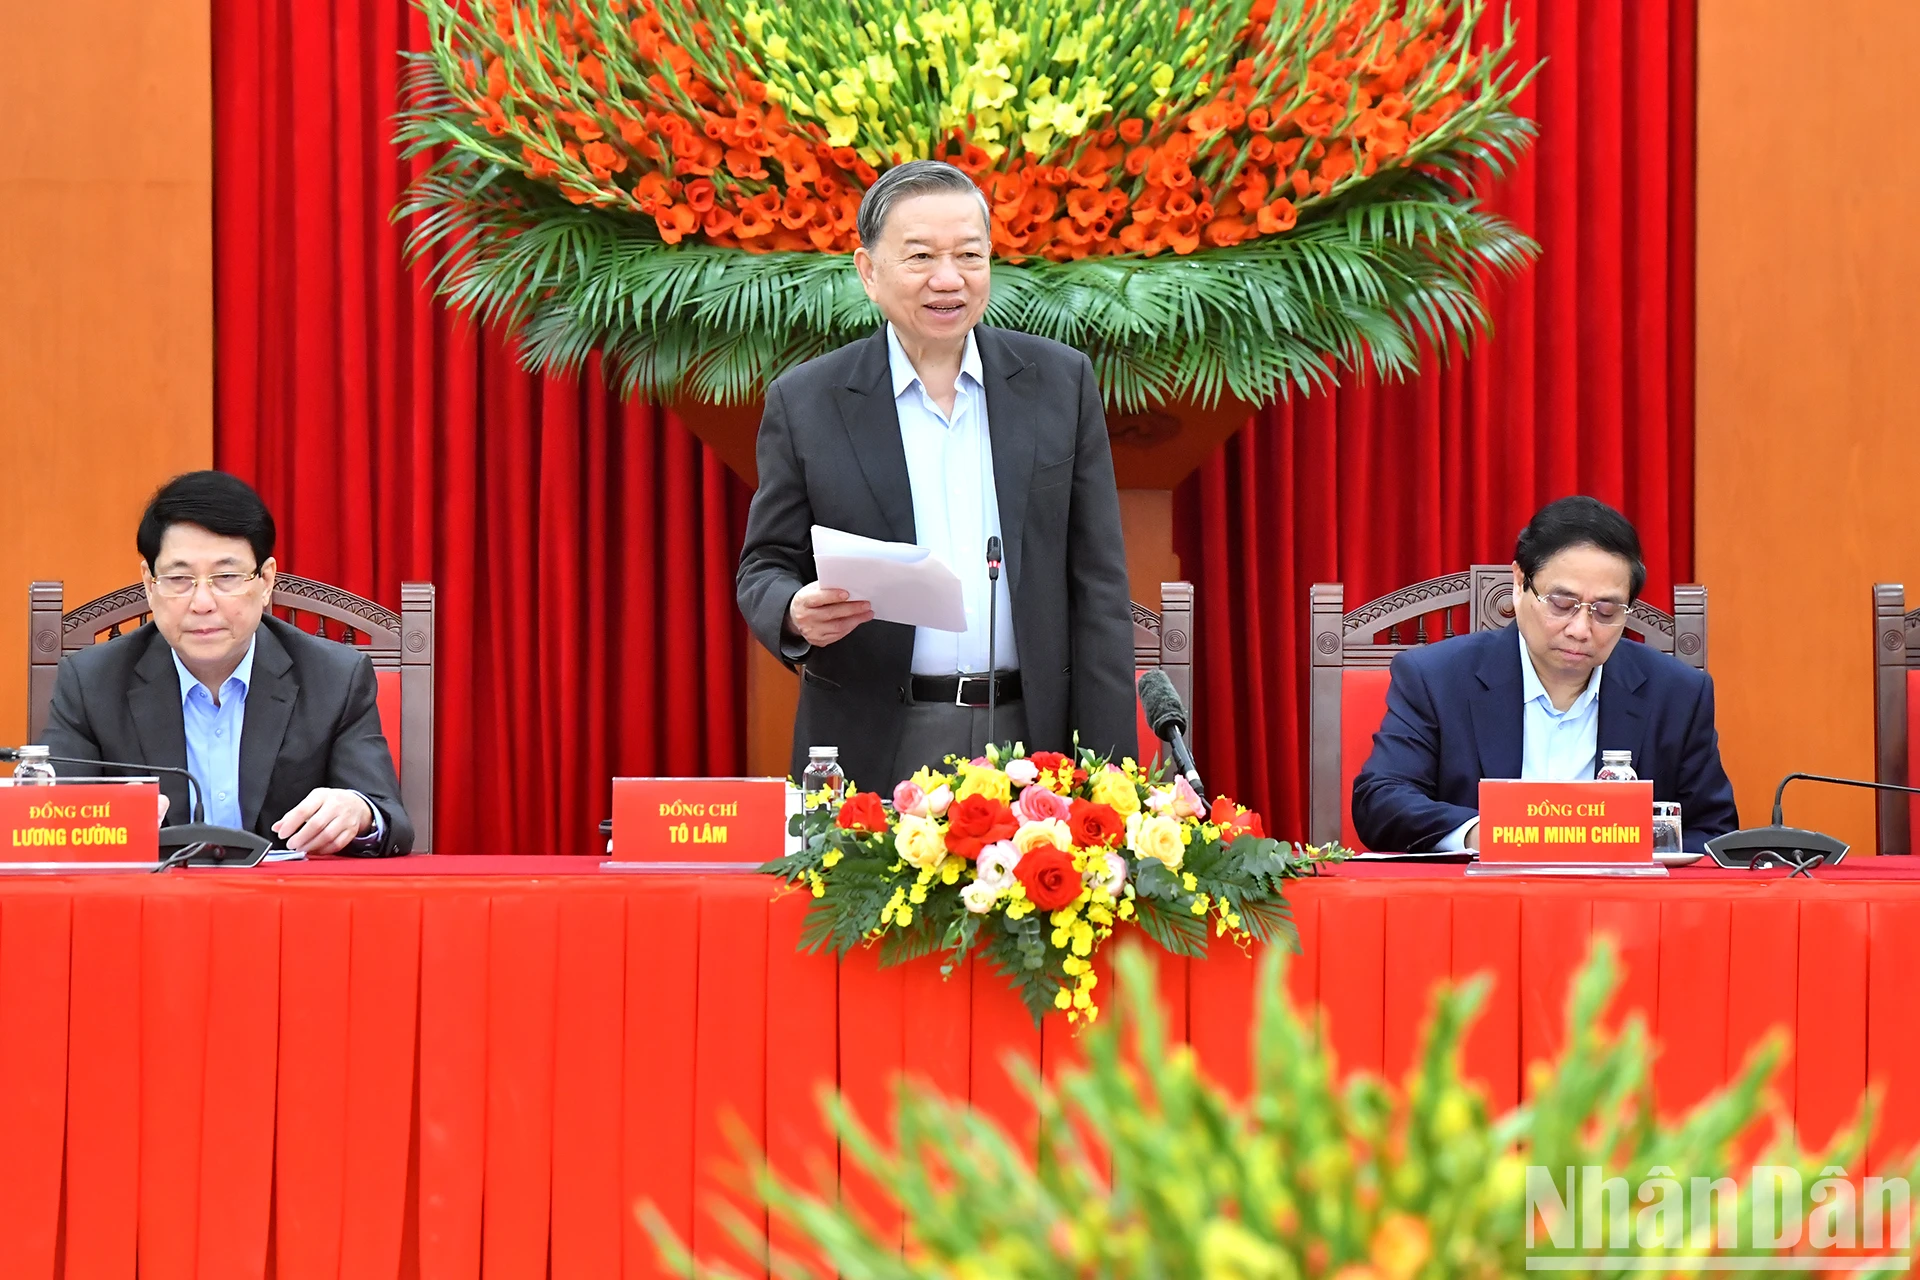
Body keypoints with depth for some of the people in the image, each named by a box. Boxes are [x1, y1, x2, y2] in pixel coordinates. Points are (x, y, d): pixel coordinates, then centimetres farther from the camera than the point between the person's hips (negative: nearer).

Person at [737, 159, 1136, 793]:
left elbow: (1097, 584, 7)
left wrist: (1108, 766, 0)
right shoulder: (804, 402, 4)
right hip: (872, 754, -1)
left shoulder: (1061, 381, 8)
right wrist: (797, 616, -17)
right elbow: (765, 567, 8)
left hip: (1031, 739, 1)